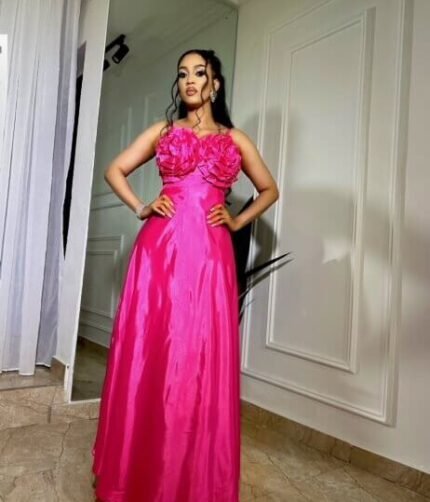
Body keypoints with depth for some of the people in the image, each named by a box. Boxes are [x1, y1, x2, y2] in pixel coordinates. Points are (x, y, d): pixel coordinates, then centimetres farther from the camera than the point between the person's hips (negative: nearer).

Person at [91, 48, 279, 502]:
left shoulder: (235, 139, 15)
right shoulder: (162, 131, 15)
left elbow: (269, 190, 21)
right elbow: (115, 170, 17)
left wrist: (237, 221, 7)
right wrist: (140, 208, 2)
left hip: (209, 254, 0)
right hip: (161, 248, 0)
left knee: (201, 362, 1)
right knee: (148, 356, 2)